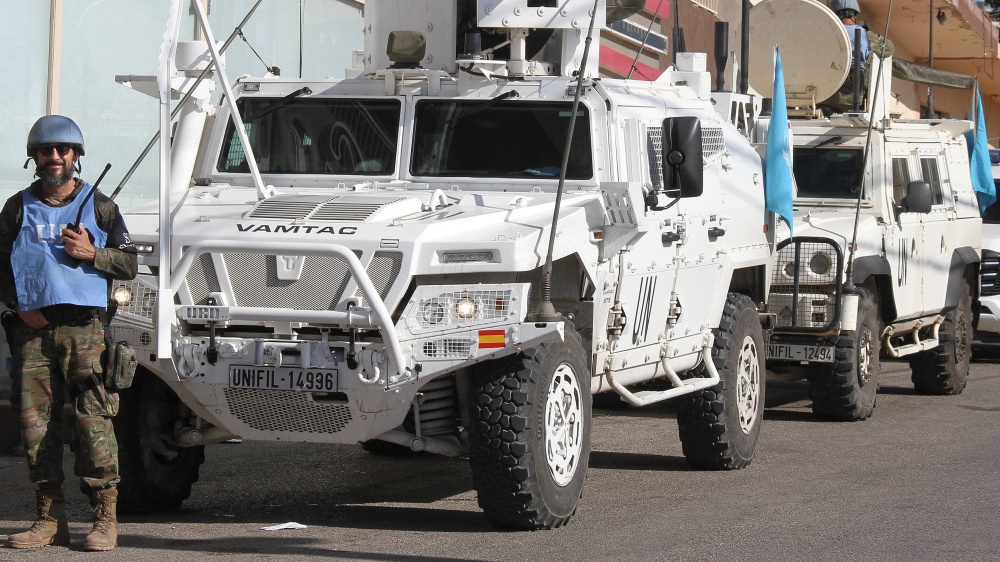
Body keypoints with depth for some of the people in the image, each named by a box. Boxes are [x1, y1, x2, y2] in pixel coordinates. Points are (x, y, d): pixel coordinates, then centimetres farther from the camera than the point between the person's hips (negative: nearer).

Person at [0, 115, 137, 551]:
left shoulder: (99, 207, 11)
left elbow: (129, 264, 10)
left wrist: (92, 254, -7)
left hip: (85, 324, -2)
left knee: (93, 418, -11)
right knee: (36, 421, -1)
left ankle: (105, 518, -7)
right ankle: (50, 518, 6)